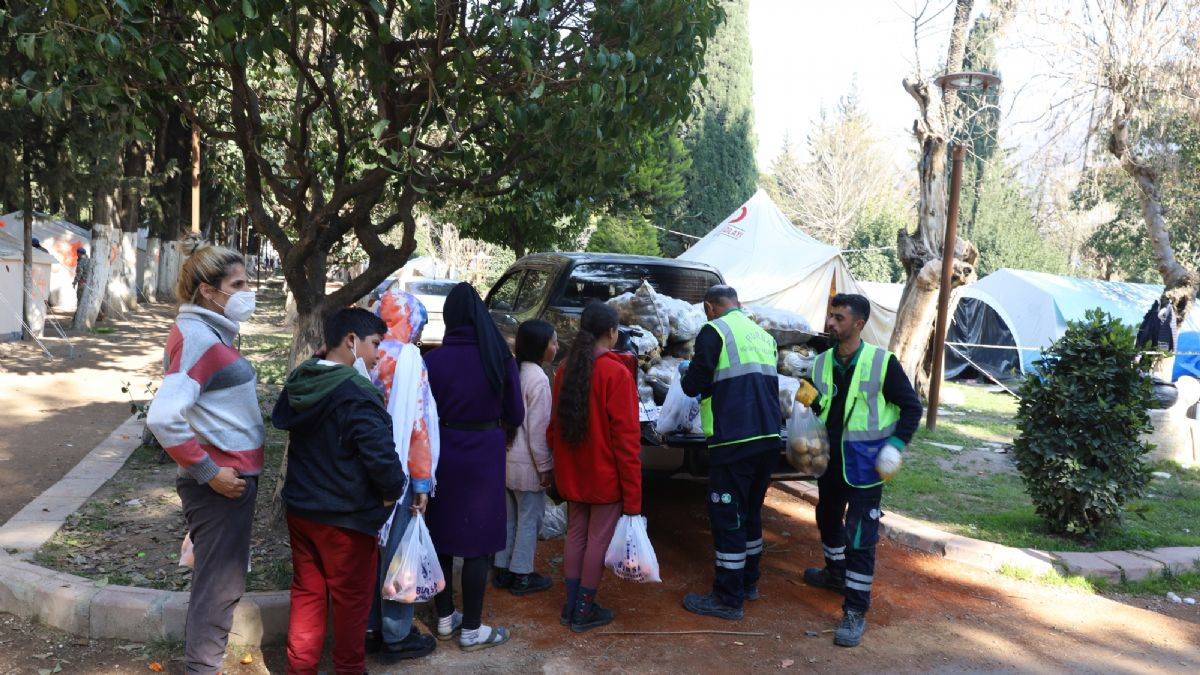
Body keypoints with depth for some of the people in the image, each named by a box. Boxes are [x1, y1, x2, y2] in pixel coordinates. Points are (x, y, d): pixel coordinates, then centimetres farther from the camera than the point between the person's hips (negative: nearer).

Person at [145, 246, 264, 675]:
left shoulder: (207, 332, 11)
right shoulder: (197, 337, -19)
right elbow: (163, 417, -29)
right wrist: (210, 472, -22)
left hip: (229, 477, 10)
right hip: (223, 482, -10)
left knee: (216, 579, 21)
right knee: (220, 585, 2)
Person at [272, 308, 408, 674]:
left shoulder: (299, 381, 1)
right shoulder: (357, 396, -24)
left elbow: (280, 418, 21)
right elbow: (382, 455, -29)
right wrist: (393, 490, -11)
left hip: (299, 507, 7)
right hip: (347, 517, -7)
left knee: (307, 590, 18)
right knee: (352, 597, 10)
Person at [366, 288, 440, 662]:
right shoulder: (407, 357, -14)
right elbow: (414, 423, -17)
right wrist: (421, 481, -12)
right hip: (400, 471, -6)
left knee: (371, 547, 16)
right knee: (397, 551, 5)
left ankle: (370, 628, 27)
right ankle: (396, 637, 16)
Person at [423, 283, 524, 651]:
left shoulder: (433, 360, -8)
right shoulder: (500, 358, -8)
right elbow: (515, 416, -1)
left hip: (443, 456, 2)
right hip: (483, 457, -2)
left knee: (442, 538, 16)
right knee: (478, 543, 8)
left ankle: (445, 619, 30)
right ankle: (471, 630, 17)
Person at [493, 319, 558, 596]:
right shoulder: (538, 379, -20)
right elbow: (538, 429, -20)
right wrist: (545, 467, -12)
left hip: (506, 459, 8)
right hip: (527, 463, -8)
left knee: (509, 516, 19)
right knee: (529, 519, 7)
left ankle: (503, 570, 29)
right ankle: (521, 576, 16)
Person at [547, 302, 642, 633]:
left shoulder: (565, 370, 2)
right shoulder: (617, 373, -18)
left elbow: (554, 426, 10)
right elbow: (626, 436, -18)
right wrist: (633, 493, -14)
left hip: (572, 475, 6)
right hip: (606, 476, -6)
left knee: (576, 534, 16)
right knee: (598, 540, 5)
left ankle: (571, 604, 25)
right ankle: (584, 611, 14)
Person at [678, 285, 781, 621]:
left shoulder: (714, 331, -7)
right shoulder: (763, 335, 16)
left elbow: (694, 385, -9)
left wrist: (688, 377, 15)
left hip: (734, 442, -8)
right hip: (769, 438, 8)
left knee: (727, 518, 1)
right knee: (750, 512, 21)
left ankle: (728, 599, 7)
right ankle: (749, 582, 32)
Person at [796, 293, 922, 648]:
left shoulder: (882, 362, -13)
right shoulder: (822, 363, 1)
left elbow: (911, 406, -6)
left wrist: (896, 445, -15)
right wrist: (808, 399, -13)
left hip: (866, 463, -6)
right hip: (831, 458, 6)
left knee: (860, 535, -8)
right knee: (828, 517, 22)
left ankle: (855, 611, 2)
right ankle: (836, 573, 48)